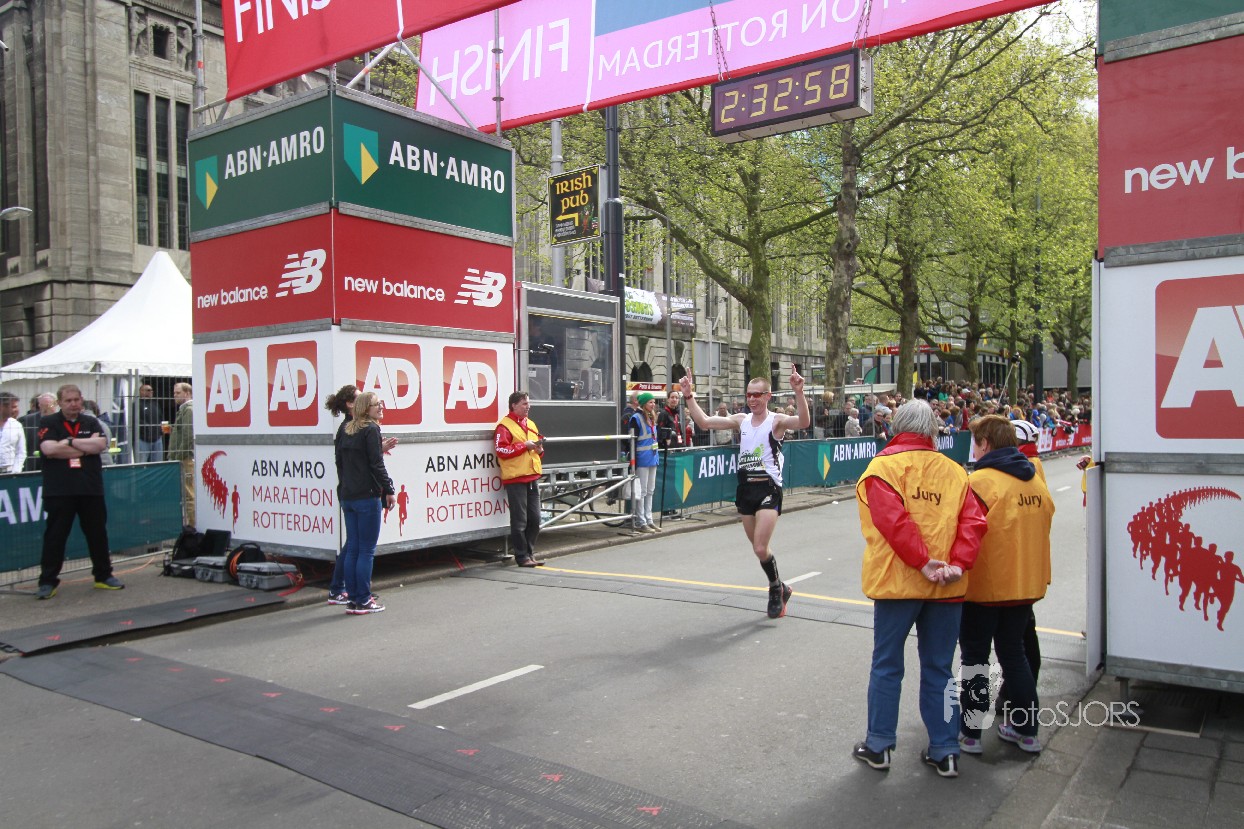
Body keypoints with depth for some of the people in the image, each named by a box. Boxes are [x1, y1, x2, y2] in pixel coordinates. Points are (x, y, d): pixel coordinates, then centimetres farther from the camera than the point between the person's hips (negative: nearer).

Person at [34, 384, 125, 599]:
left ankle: (103, 575, 20)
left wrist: (70, 441, -9)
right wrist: (86, 448, -8)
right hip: (59, 490, -3)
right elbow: (49, 449, -14)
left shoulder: (91, 422, 11)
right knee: (55, 535, 1)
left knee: (98, 533, 9)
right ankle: (47, 582, 10)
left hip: (91, 489, 3)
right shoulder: (49, 423, 3)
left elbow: (101, 444, -6)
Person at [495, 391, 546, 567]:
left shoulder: (531, 424, 17)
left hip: (532, 477, 8)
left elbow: (538, 444, 28)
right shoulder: (505, 426, -8)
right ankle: (522, 557, 5)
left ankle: (530, 553, 22)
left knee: (535, 519, 10)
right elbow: (501, 450, -18)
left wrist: (539, 449, 5)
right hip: (515, 479, -8)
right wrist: (524, 445, -16)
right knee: (520, 521, -3)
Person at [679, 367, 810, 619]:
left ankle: (776, 589, 14)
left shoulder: (776, 421, -7)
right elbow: (704, 422, 1)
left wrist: (799, 392, -39)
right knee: (758, 549, 14)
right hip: (745, 488, 6)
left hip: (768, 488, -6)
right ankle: (779, 589, 35)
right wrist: (689, 396, -8)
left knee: (760, 548, -13)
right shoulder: (741, 420, 7)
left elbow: (803, 422, -27)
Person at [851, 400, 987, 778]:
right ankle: (945, 751, 20)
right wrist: (957, 563, -10)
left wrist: (923, 563, -14)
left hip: (896, 581, -3)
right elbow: (973, 521, -2)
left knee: (886, 665, 9)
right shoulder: (954, 471, 9)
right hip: (947, 588, 3)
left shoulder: (882, 467, -3)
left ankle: (879, 746, 17)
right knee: (939, 669, 14)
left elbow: (893, 520, -16)